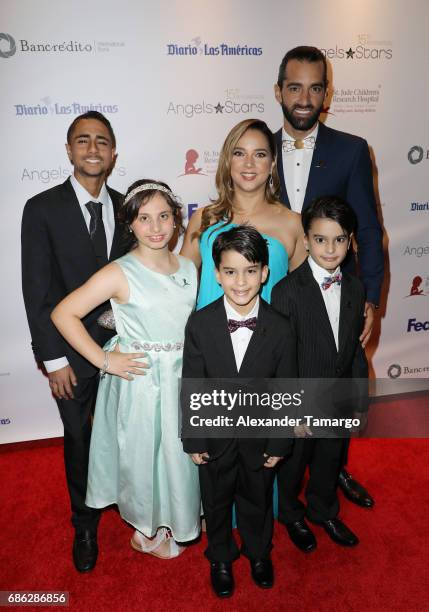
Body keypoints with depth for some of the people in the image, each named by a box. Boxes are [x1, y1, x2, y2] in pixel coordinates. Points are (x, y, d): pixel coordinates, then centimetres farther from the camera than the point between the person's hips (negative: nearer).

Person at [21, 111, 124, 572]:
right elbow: (37, 292, -12)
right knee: (79, 439, 14)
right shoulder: (42, 209, -11)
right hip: (72, 351, -2)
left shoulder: (126, 207, 0)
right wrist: (54, 360, -13)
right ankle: (85, 525, 38)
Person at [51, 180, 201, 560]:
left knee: (180, 453, 19)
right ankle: (146, 532, 41)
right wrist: (104, 360, -16)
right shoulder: (120, 274, -16)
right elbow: (63, 314, -15)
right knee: (143, 455, 14)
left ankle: (173, 520, 48)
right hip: (138, 382, -5)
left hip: (181, 379, 5)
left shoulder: (189, 269, 1)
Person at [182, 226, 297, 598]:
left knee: (257, 501, 23)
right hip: (216, 437, 0)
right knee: (216, 502, 21)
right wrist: (193, 439, -8)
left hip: (259, 438, 0)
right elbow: (192, 387, -11)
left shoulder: (280, 329, -16)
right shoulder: (200, 323, -17)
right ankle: (221, 558, 49)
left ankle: (258, 552, 52)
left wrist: (279, 443, -5)